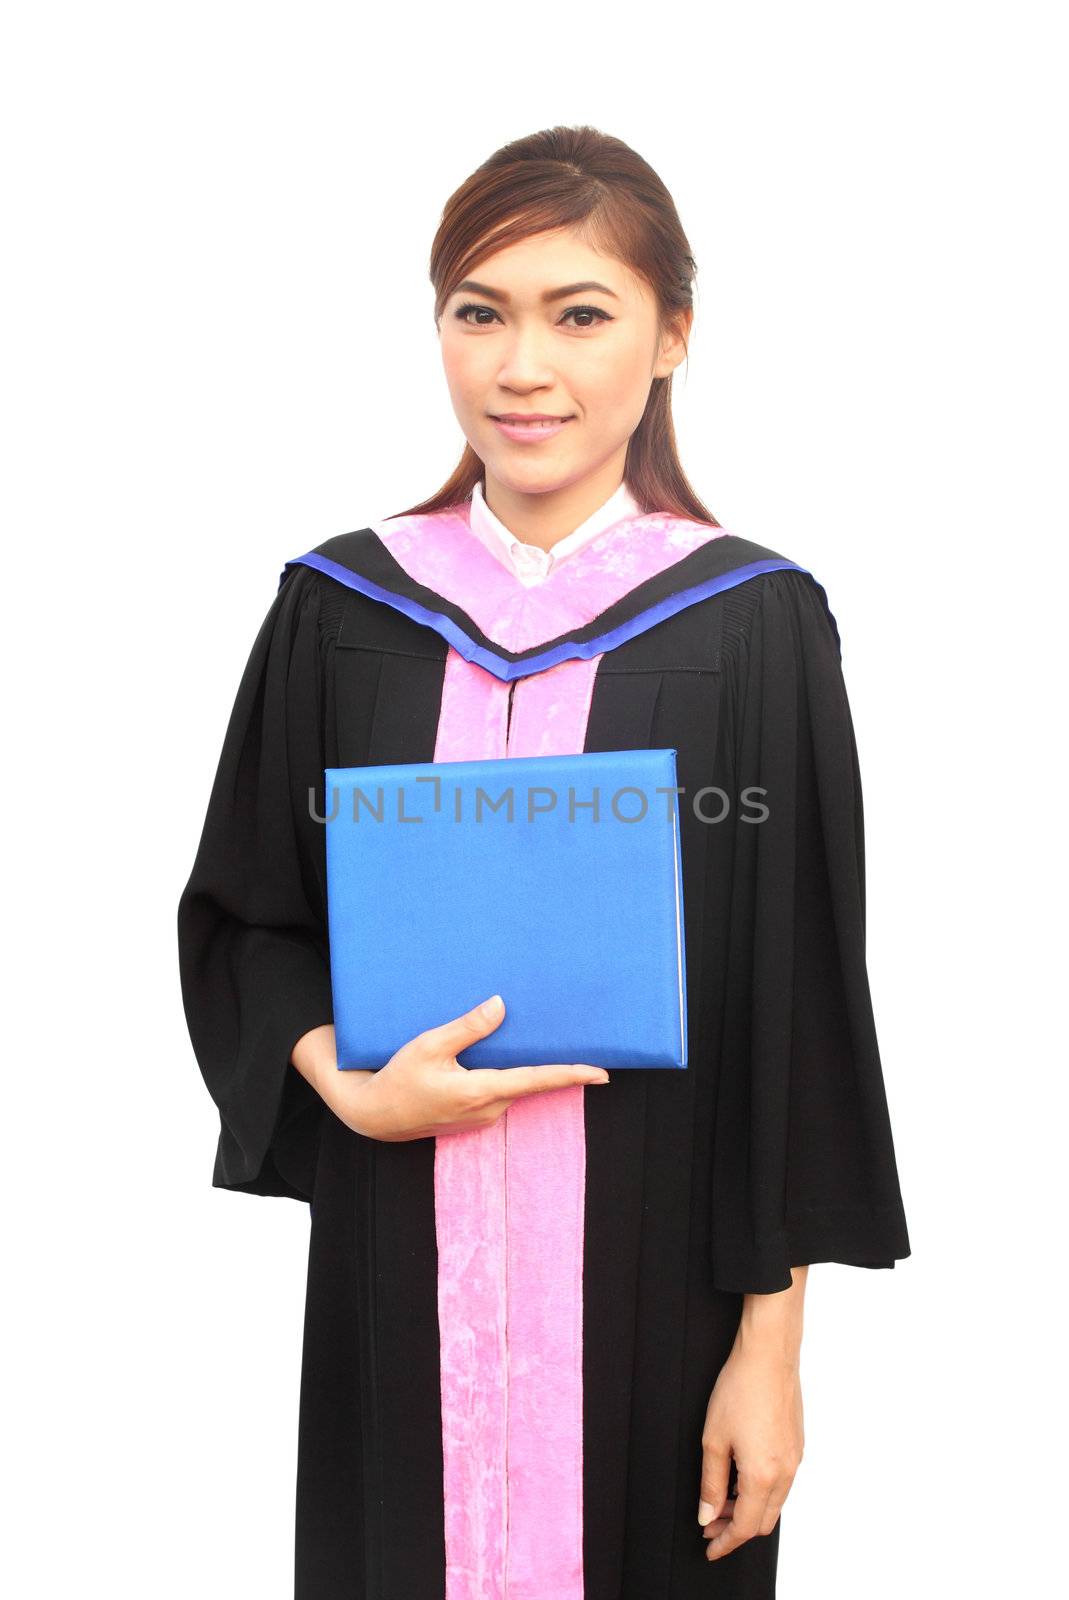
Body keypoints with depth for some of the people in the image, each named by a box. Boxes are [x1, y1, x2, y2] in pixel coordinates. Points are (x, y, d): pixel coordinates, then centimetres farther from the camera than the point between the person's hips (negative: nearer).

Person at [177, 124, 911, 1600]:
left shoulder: (755, 626, -7)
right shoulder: (339, 608, 0)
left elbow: (802, 1006, -5)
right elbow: (240, 920, 6)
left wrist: (771, 1343, -6)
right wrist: (348, 1086, -13)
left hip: (655, 1273, -1)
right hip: (397, 1282, 2)